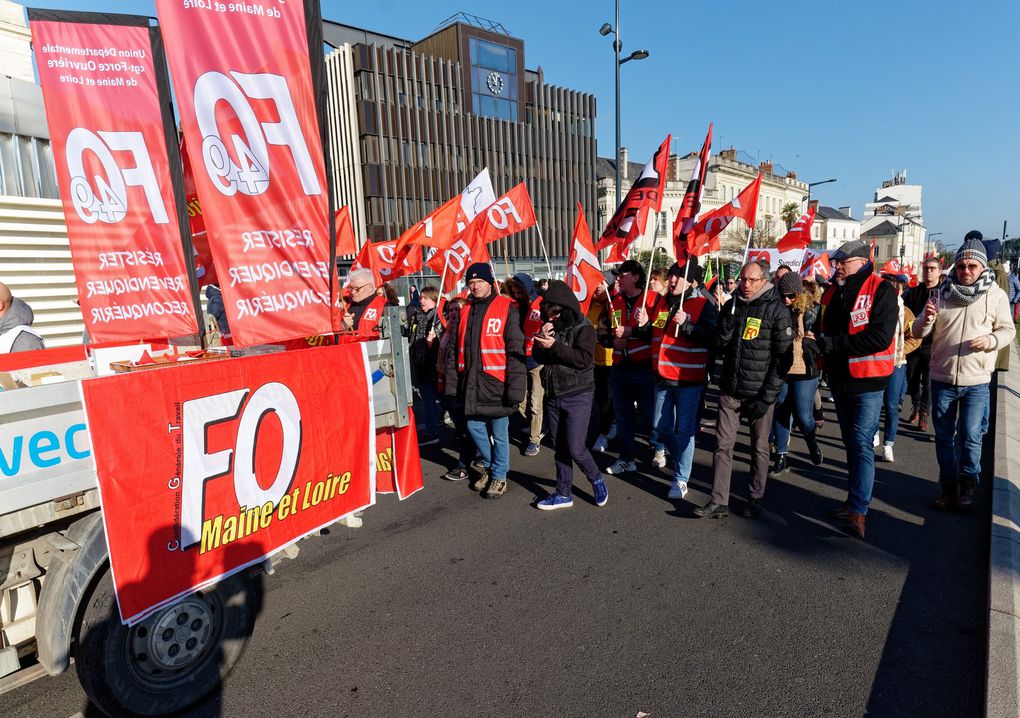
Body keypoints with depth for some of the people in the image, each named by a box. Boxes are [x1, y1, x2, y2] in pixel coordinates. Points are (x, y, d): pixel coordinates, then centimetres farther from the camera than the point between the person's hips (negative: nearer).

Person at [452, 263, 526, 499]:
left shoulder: (506, 308, -6)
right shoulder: (466, 311, 13)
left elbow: (515, 350, -11)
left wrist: (514, 387, -15)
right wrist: (460, 378, 15)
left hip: (495, 382, -6)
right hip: (471, 382, 6)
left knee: (499, 433, 4)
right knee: (474, 426, 14)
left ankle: (499, 475, 22)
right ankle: (488, 466, 36)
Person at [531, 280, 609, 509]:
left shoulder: (584, 328, -9)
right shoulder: (548, 327, 8)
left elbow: (584, 359, -20)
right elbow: (538, 358, 4)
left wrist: (554, 346, -24)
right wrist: (541, 341, -15)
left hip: (577, 396, -5)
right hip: (553, 395, 6)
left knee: (575, 448, -5)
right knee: (559, 447, 11)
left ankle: (596, 479, 23)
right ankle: (564, 494, 23)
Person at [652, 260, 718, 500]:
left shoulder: (703, 304, -8)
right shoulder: (662, 302, 12)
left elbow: (711, 339, -18)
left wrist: (686, 325, -27)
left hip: (690, 379, -6)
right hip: (663, 377, 7)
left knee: (684, 430, -1)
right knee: (661, 427, 12)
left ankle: (681, 479, 10)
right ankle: (682, 460, 37)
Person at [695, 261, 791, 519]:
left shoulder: (777, 310, -6)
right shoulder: (730, 306, 7)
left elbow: (782, 358, -8)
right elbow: (719, 348, 7)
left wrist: (767, 398, -11)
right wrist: (727, 324, -13)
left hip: (760, 392, -3)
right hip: (730, 390, 4)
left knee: (759, 447, 10)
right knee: (723, 445, 2)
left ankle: (756, 498, 25)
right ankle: (719, 502, 8)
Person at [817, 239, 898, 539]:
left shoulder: (881, 290, -11)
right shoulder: (832, 292, 9)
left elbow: (880, 337, -22)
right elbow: (824, 330, 16)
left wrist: (833, 343, -21)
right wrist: (816, 344, -6)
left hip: (868, 382, -7)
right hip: (840, 380, 7)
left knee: (862, 444, -8)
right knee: (851, 443, 16)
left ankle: (858, 511, -4)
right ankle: (855, 498, 29)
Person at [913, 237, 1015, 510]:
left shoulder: (996, 295, -2)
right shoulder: (942, 293, 1)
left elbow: (1008, 330, 3)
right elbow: (919, 332, 2)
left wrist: (990, 340, -18)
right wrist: (926, 320, -21)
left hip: (976, 382, -2)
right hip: (942, 378, 2)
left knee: (970, 437, 1)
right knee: (944, 437, 11)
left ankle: (967, 485, 23)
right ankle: (948, 486, 26)